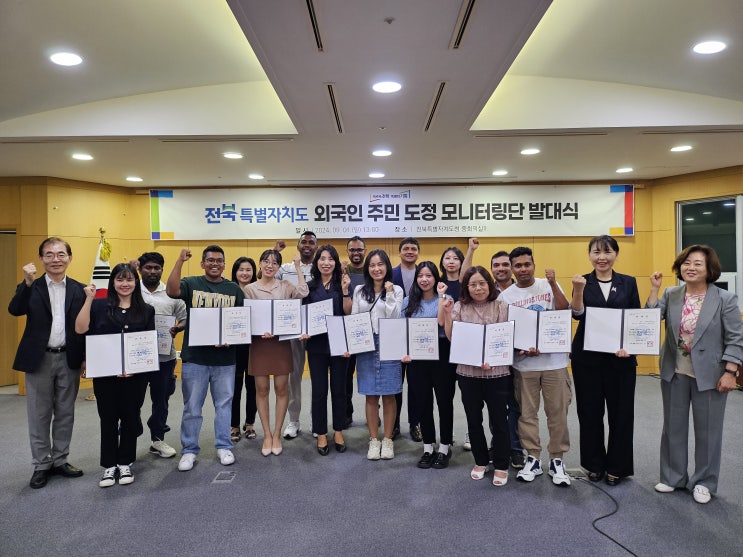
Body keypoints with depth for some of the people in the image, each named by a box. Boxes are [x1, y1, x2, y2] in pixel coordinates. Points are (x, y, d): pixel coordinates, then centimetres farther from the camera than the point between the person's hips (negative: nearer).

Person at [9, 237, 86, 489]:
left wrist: (86, 358, 1)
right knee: (39, 415, 8)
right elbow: (15, 310, -20)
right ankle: (41, 465, 21)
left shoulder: (79, 289, 2)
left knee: (65, 413, 12)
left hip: (69, 359, 2)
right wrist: (27, 282, -31)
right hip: (39, 359, -1)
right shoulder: (31, 288, -2)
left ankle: (60, 460, 26)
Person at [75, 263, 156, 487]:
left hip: (135, 374, 1)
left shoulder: (146, 310, 4)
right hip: (105, 373, 0)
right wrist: (89, 299, -14)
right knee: (108, 419, 9)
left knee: (130, 417, 9)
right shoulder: (100, 306, 2)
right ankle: (109, 466, 23)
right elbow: (80, 329, -10)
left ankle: (125, 463, 25)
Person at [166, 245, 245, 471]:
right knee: (192, 407, 7)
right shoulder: (191, 283, 2)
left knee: (224, 404, 11)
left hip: (225, 358, 2)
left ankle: (223, 447, 26)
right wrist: (180, 261, -21)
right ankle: (189, 450, 21)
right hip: (195, 357, -1)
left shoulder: (234, 289, 8)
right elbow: (171, 290, -19)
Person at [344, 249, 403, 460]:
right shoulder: (359, 290, 8)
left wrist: (389, 294, -12)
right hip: (366, 347, 2)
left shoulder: (396, 290, 1)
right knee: (371, 395, 5)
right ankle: (374, 440, 16)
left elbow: (394, 318, -8)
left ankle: (388, 439, 17)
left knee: (388, 394, 4)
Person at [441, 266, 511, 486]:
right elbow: (452, 338, -3)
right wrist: (446, 313, -14)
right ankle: (480, 461, 32)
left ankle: (501, 466, 23)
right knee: (473, 419, 13)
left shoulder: (501, 307, -2)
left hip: (497, 371, -2)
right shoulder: (459, 307, 2)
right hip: (468, 371, 2)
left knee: (498, 419, 5)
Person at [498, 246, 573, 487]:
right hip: (524, 362, 0)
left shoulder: (549, 285, 3)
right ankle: (533, 459, 23)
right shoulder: (505, 296, 2)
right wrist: (521, 349, -14)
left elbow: (565, 311, -8)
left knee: (558, 412, 5)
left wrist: (553, 284, -15)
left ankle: (557, 460, 20)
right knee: (527, 413, 8)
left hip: (554, 360, 0)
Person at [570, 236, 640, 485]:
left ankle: (616, 467, 24)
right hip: (587, 357, 0)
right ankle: (594, 464, 25)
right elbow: (577, 314, -13)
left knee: (621, 413, 7)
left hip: (620, 357, 1)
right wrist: (579, 290, -29)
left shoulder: (628, 283, 4)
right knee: (590, 412, 8)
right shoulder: (583, 282, 1)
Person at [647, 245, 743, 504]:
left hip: (709, 375, -3)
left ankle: (704, 482, 26)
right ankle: (673, 476, 29)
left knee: (707, 430, 9)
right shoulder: (670, 295, 1)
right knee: (673, 426, 13)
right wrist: (654, 290, -14)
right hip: (675, 373, 3)